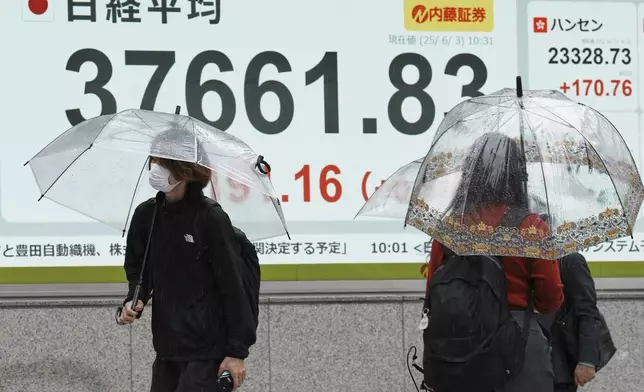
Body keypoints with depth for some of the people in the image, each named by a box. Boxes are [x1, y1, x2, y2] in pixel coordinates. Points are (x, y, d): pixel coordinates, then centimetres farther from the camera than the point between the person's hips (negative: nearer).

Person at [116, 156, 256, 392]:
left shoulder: (211, 219, -13)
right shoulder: (146, 215, 2)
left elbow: (233, 287, -10)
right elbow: (137, 270, 17)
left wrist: (237, 351, -12)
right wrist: (134, 302, -4)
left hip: (207, 352, -6)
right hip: (167, 348, 6)